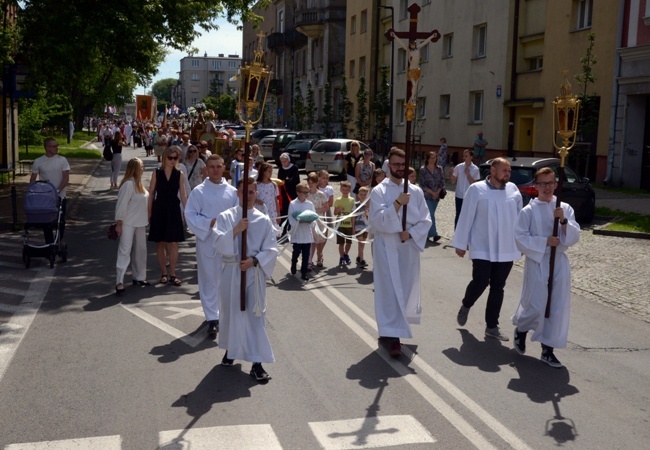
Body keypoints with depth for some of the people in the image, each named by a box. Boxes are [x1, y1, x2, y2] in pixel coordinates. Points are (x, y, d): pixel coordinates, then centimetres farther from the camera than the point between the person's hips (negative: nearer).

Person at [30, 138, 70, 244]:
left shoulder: (62, 160, -2)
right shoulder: (38, 161, 0)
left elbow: (66, 178, -7)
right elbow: (33, 179, 5)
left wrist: (58, 190, -20)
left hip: (60, 196, 0)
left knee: (60, 222, 7)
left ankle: (59, 243, 23)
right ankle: (49, 244, 14)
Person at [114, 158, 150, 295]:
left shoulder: (138, 183, 11)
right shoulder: (128, 184, -17)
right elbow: (121, 204, -18)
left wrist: (147, 218, 17)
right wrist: (119, 223, -18)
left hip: (140, 223, 9)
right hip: (128, 224, -9)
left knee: (140, 250, 15)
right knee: (125, 250, -10)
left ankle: (139, 277, 26)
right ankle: (119, 282, -10)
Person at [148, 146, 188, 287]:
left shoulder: (179, 174, 1)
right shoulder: (157, 173, 0)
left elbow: (183, 194, 0)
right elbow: (151, 193, 3)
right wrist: (149, 212, 0)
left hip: (174, 210, 0)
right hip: (159, 210, 0)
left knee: (174, 243, 0)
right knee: (160, 243, 5)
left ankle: (172, 274, 8)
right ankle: (164, 273, 16)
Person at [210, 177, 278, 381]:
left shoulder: (264, 220, 1)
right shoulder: (225, 217, 0)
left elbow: (271, 250, -2)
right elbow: (216, 243, -10)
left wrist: (254, 261, -16)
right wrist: (235, 230, -21)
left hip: (254, 273, 0)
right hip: (231, 272, 1)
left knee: (255, 316, -1)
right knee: (231, 312, 13)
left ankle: (256, 363, 1)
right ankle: (230, 349, 37)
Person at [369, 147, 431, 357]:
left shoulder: (416, 191, 6)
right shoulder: (379, 191, -3)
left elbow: (426, 220, 4)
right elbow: (376, 220, -14)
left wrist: (410, 233, -12)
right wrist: (397, 203, -20)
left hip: (409, 247, 4)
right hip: (387, 248, -4)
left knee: (406, 290, 11)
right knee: (390, 291, -7)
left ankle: (388, 329, 30)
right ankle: (392, 336, -6)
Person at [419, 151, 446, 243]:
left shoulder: (439, 169, 5)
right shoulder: (423, 170, -5)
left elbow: (442, 182, 5)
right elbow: (422, 184, -7)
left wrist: (437, 192, -7)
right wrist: (432, 192, -11)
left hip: (436, 196, 4)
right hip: (426, 196, -4)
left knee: (430, 215, 10)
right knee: (431, 215, -11)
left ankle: (426, 234, 19)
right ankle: (434, 234, -12)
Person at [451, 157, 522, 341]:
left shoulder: (513, 189, 4)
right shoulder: (477, 189, -7)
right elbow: (466, 217, -5)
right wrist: (461, 243, -5)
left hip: (506, 249, 4)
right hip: (483, 248, -4)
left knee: (498, 287, 8)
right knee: (480, 283, -8)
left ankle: (492, 326, 19)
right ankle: (465, 306, 25)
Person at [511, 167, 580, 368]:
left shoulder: (565, 209, 4)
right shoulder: (529, 211, -5)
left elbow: (574, 237, 1)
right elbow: (520, 238, -8)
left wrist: (564, 221, -16)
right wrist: (545, 241, -16)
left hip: (559, 263, 3)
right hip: (537, 262, -3)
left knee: (558, 308, 4)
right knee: (535, 306, -1)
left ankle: (548, 350, 16)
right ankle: (520, 330, 32)